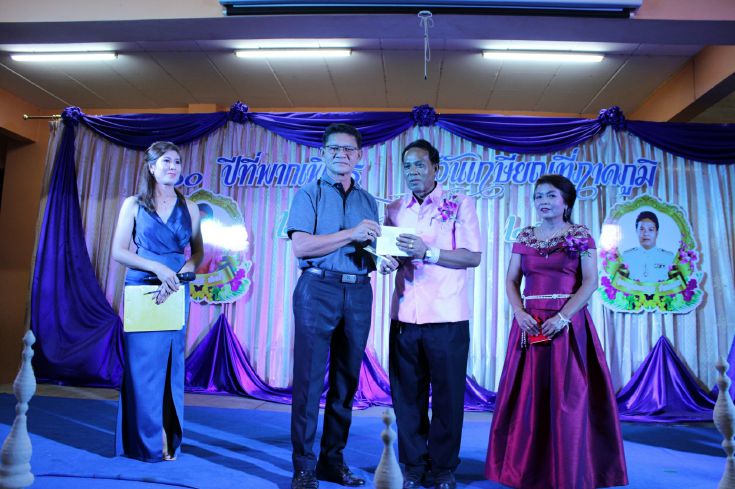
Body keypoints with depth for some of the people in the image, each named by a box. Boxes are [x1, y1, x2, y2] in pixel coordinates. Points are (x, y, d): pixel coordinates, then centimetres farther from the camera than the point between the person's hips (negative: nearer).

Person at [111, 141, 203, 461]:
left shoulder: (189, 208, 8)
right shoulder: (133, 204, 3)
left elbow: (197, 253, 5)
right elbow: (118, 252, -3)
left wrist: (177, 277, -13)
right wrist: (158, 268, -16)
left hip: (174, 295, 2)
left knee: (171, 366, 7)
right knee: (143, 366, 1)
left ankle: (169, 440, 19)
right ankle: (146, 442, 14)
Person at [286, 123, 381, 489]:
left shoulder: (367, 201, 16)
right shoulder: (309, 193, 3)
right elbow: (300, 246, -11)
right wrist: (351, 234, -14)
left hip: (358, 293, 5)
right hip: (318, 289, -4)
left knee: (346, 380, 9)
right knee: (309, 379, -2)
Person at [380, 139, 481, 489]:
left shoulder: (459, 204, 1)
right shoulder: (395, 210, 12)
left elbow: (474, 256, -7)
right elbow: (387, 253, 15)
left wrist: (428, 253, -18)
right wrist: (387, 262, -8)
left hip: (447, 318, -3)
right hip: (404, 318, 3)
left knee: (447, 396, 6)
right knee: (407, 395, 9)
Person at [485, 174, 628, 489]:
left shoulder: (580, 235, 2)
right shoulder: (524, 237, 11)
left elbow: (590, 282, -5)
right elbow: (511, 281, 9)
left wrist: (562, 317, -16)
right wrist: (519, 313, -8)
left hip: (567, 323, -3)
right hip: (529, 324, 3)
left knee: (566, 397, -1)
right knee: (528, 396, 5)